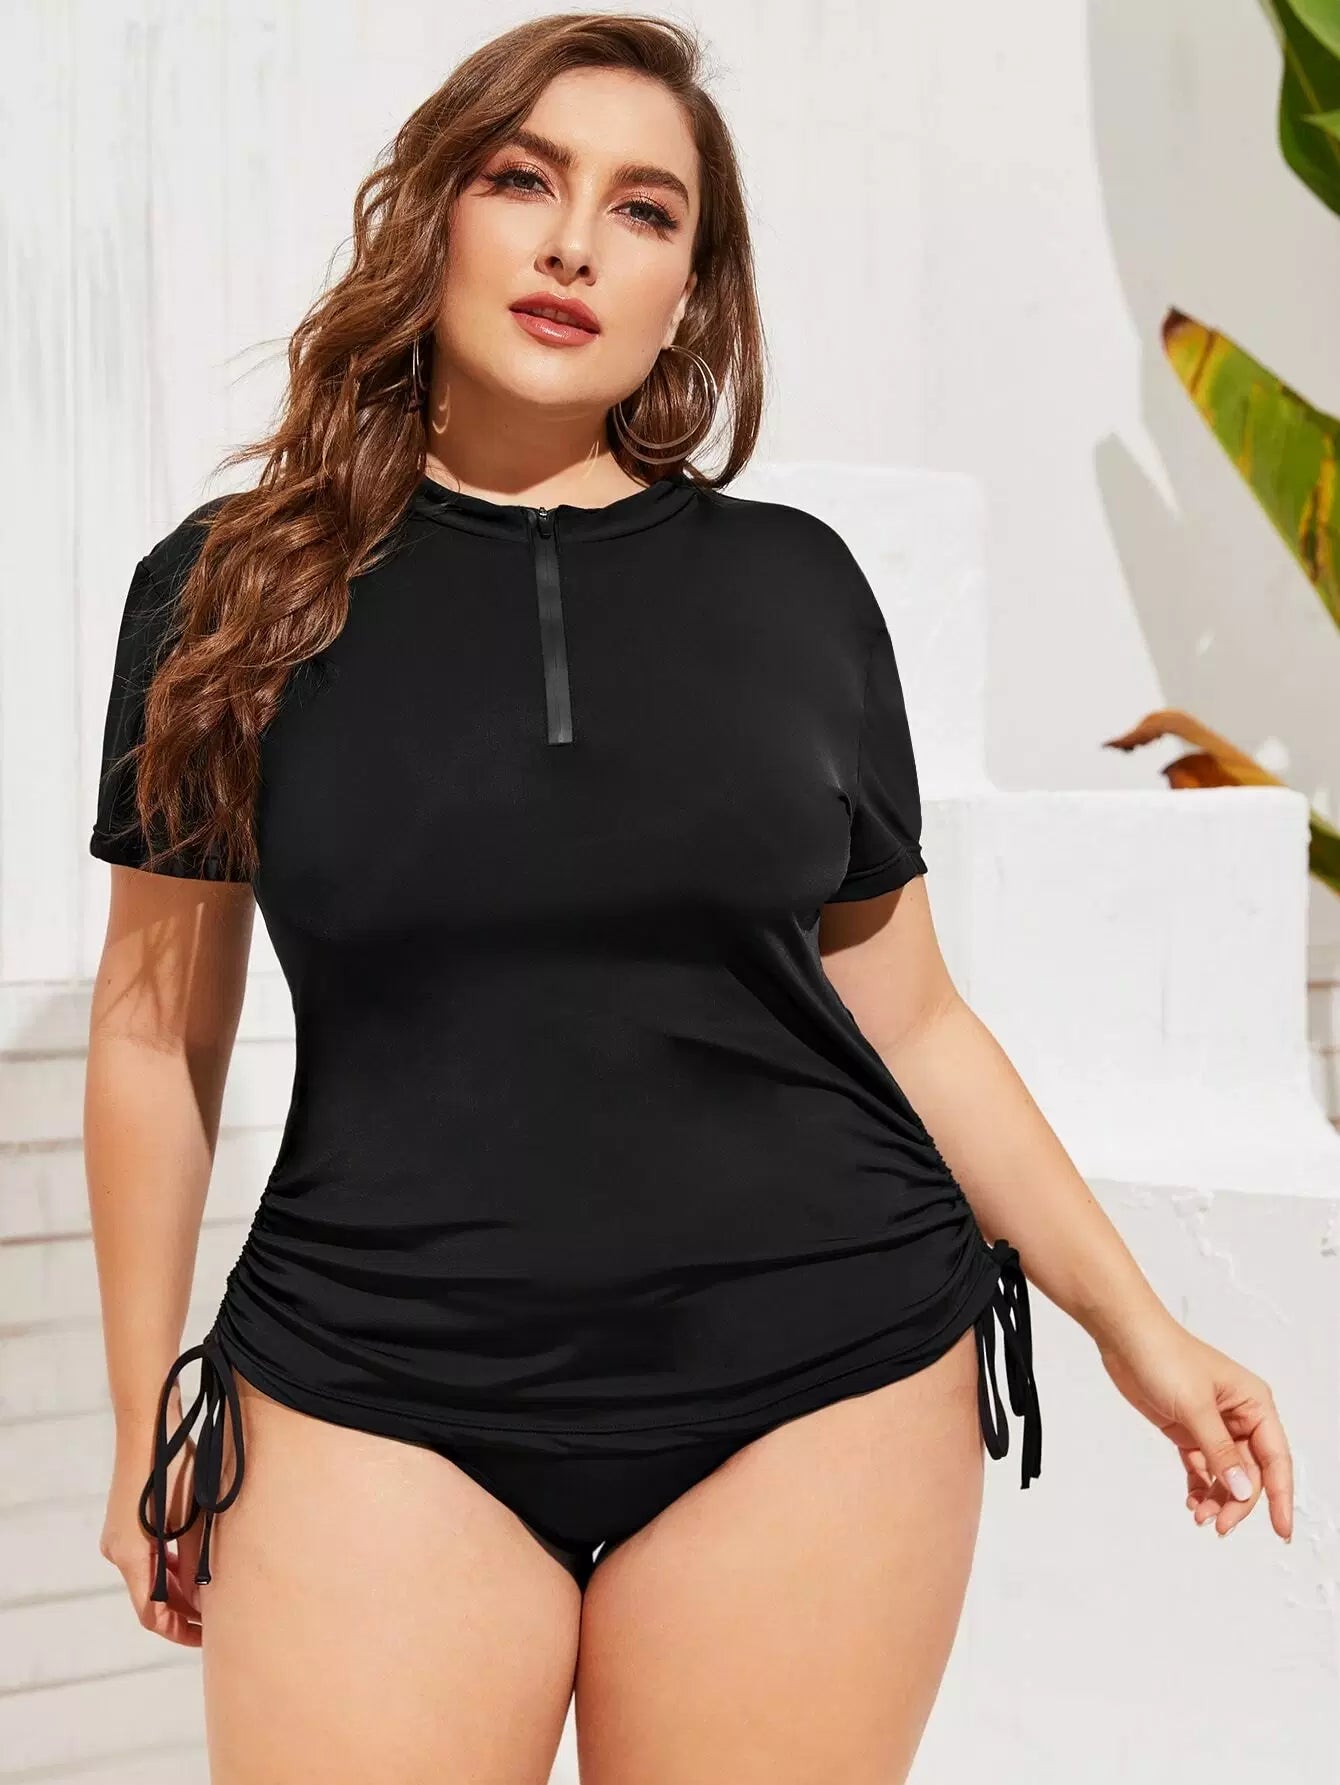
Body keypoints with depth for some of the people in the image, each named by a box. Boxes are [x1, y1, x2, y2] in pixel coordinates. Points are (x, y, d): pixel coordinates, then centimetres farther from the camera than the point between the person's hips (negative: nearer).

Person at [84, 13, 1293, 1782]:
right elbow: (157, 1032, 7)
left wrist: (1138, 1325, 9)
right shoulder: (231, 590, 2)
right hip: (382, 1413, 0)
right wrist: (147, 1427, 9)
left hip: (817, 1395, 1)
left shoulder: (793, 583, 4)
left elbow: (910, 1020, 10)